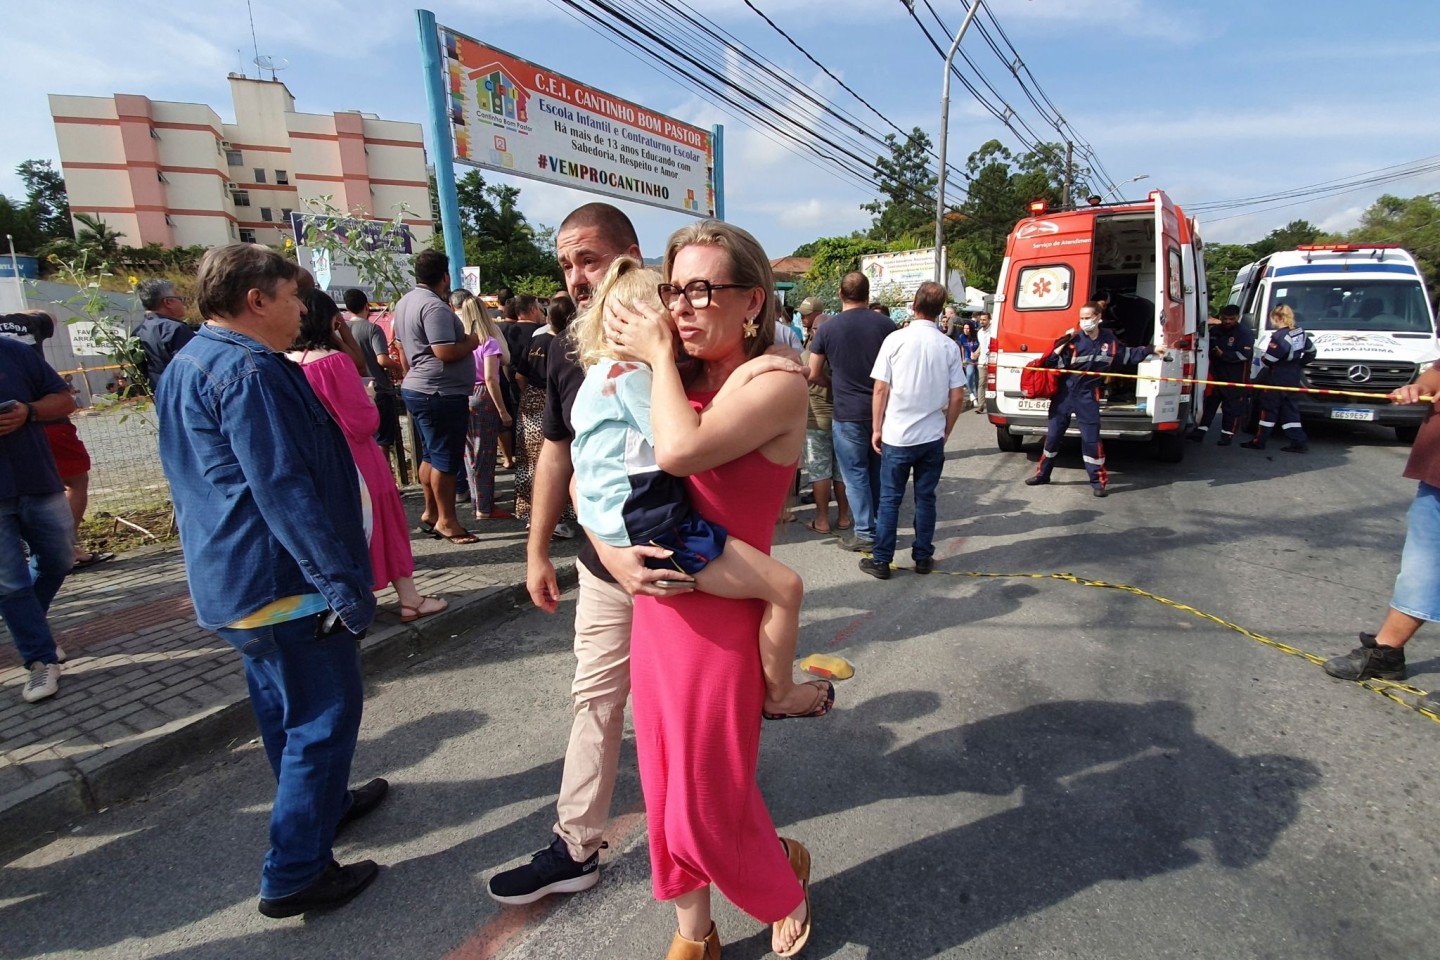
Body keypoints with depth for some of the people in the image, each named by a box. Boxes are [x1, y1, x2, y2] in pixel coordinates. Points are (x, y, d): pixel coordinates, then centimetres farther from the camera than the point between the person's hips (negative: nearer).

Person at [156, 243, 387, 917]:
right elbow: (284, 490, -26)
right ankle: (294, 874, 12)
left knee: (284, 707, 23)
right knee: (325, 716, 1)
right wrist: (344, 585, -24)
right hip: (284, 582, -11)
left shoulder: (186, 366, 14)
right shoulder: (248, 370, -19)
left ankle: (321, 803, 42)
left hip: (231, 583, 11)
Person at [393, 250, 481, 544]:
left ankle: (431, 513, 25)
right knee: (446, 458, -3)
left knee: (430, 454, 17)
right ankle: (446, 520, 5)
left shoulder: (404, 302, 14)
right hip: (441, 393, -10)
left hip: (416, 389, 10)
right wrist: (471, 342, -8)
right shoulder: (434, 306, -18)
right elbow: (446, 352, -25)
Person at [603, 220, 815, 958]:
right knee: (665, 793, 18)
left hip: (719, 620, -7)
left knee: (705, 807, 8)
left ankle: (787, 879, 41)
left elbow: (679, 452, -29)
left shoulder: (776, 384, -13)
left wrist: (659, 356, -15)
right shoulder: (683, 385, 7)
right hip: (653, 610, 7)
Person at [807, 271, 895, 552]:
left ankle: (866, 534, 8)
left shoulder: (827, 329, -6)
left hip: (848, 413, -3)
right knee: (879, 472, 16)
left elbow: (812, 375, -3)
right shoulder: (885, 324, -1)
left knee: (856, 474, 5)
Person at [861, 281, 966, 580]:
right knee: (925, 498, 12)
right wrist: (946, 432, 13)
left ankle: (881, 561, 11)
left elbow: (881, 389, -7)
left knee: (889, 499, 6)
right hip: (932, 436, 2)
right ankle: (923, 558, 21)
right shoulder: (949, 346, 0)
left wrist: (877, 428, 3)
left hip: (896, 435, -2)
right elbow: (957, 397, 1)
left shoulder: (896, 339, -8)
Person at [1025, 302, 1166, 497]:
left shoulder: (1109, 340, 1)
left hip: (1087, 396, 1)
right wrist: (1063, 343, -25)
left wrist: (1151, 350, 16)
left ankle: (1098, 481, 12)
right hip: (1064, 394, -1)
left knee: (1091, 439, 0)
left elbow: (1128, 354, 19)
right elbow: (1054, 363, -16)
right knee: (1053, 435, 7)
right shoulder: (1074, 340, -10)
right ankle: (1042, 474, 22)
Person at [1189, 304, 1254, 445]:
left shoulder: (1244, 333, -7)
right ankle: (1200, 432, 8)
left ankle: (1227, 435, 5)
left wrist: (1223, 355, -20)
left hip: (1235, 378, -5)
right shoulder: (1215, 331, 11)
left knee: (1232, 407, -1)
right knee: (1209, 403, 7)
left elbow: (1245, 354, -16)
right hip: (1216, 375, 5)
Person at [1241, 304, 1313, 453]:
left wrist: (1256, 361, 0)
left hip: (1277, 379, -8)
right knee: (1288, 408, 12)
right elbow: (1311, 351, 19)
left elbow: (1268, 360, -19)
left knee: (1269, 408, 0)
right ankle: (1299, 442, 10)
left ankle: (1259, 441, 6)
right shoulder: (1299, 332, 9)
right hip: (1293, 377, 8)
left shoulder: (1280, 336, -19)